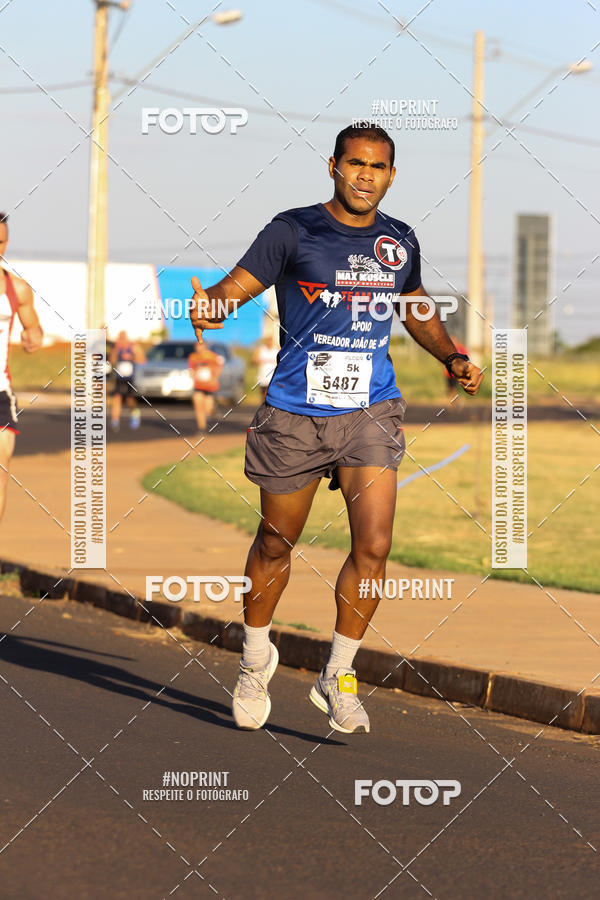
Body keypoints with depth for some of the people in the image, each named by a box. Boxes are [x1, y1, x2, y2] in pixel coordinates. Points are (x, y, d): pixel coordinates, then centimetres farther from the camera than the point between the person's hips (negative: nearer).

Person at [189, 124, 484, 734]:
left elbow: (416, 308, 27)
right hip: (294, 414, -2)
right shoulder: (293, 231, -3)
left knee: (373, 544, -13)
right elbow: (236, 285, -8)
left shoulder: (399, 242, 9)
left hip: (369, 412, 2)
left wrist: (453, 358, 12)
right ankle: (255, 658, 34)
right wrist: (208, 307, -31)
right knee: (276, 543, 11)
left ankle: (337, 678, 1)